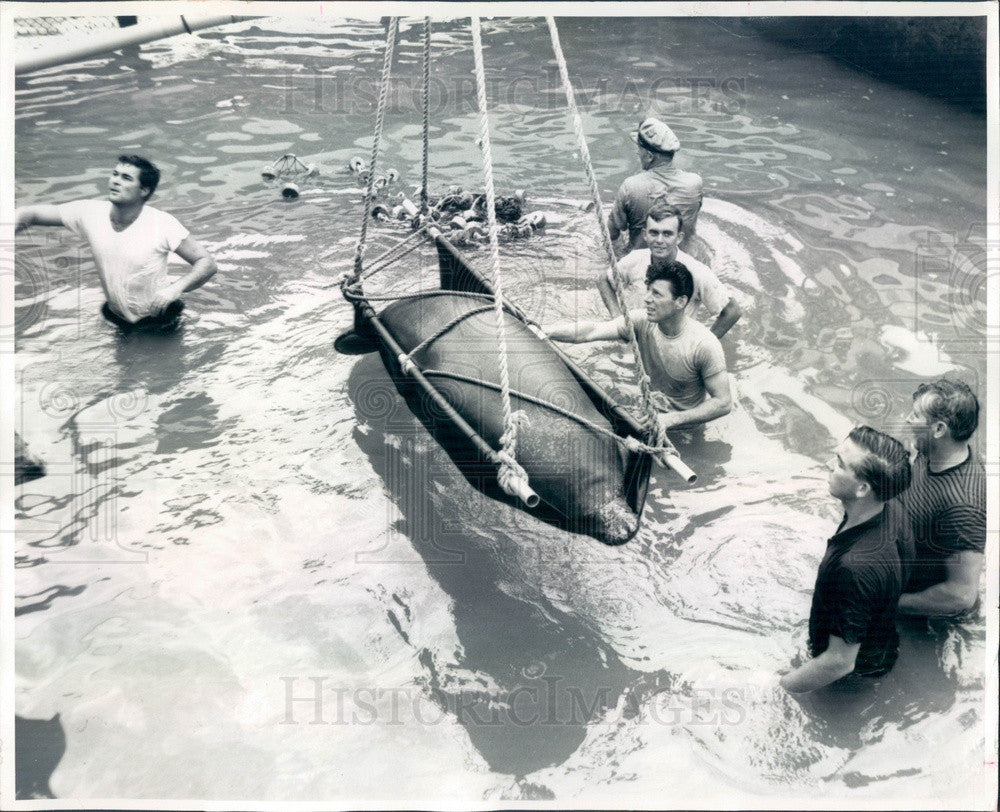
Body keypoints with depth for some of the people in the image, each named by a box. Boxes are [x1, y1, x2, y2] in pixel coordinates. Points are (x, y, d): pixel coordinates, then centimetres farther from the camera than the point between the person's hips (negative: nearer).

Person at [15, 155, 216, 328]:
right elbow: (30, 214, -8)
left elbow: (207, 263, -20)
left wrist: (176, 288, -37)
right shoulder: (90, 213, -12)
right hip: (117, 316, 4)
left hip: (159, 316, -4)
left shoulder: (162, 224, -23)